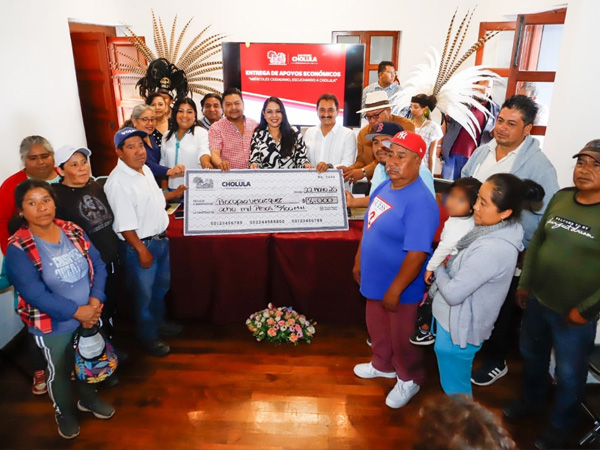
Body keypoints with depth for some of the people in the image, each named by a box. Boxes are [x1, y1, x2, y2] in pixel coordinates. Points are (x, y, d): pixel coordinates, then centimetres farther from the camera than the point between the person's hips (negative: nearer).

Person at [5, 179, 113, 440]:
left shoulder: (73, 231, -5)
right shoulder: (18, 249, -19)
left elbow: (98, 265, -6)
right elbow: (34, 294, -23)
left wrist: (95, 302, -19)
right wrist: (77, 311, -24)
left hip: (89, 317, 4)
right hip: (53, 327, -4)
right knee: (59, 371, 19)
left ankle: (88, 399, 52)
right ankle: (64, 413, 46)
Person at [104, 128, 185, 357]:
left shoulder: (145, 169, 3)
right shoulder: (118, 182, -25)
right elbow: (125, 225, -24)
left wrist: (173, 194, 14)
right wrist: (142, 250, -19)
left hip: (160, 239, 9)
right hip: (139, 244, -8)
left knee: (161, 286, 25)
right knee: (144, 293, 11)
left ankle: (158, 321, 49)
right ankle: (148, 336, 32)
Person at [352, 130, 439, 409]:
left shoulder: (420, 202, -27)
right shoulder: (385, 186, 0)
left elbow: (417, 255, -27)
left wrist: (395, 290, -21)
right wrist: (359, 262, 15)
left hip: (401, 288, -8)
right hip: (375, 280, 8)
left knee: (402, 337, 15)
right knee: (377, 328, 26)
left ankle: (409, 380, 41)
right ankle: (383, 366, 52)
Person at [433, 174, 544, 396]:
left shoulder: (491, 250, -35)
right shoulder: (500, 231, -5)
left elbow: (453, 293, -28)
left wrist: (438, 269, -11)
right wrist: (445, 267, -4)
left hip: (458, 328, -9)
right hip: (457, 321, 9)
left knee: (455, 391, 15)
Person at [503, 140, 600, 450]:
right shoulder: (560, 198, -1)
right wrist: (524, 283, 8)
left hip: (574, 316, -5)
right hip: (537, 301, 5)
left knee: (569, 374, 16)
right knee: (531, 355, 24)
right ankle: (531, 402, 51)